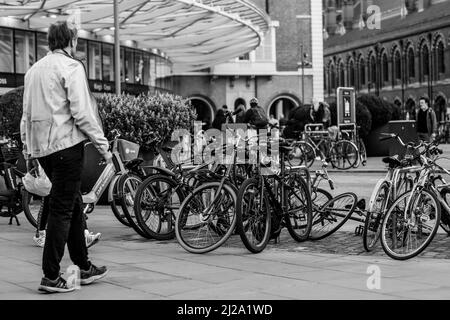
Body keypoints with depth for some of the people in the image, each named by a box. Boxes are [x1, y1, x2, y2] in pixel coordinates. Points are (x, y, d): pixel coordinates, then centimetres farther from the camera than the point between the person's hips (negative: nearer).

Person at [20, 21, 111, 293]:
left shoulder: (34, 69, 17)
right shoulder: (71, 66, -7)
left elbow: (26, 115, 18)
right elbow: (82, 112, -15)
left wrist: (28, 152, 22)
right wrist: (103, 146, -10)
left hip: (41, 148, 8)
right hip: (66, 144, -8)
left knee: (74, 205, 17)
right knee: (62, 210, -4)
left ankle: (84, 267, 24)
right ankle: (51, 276, -3)